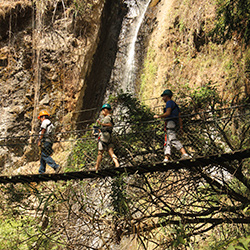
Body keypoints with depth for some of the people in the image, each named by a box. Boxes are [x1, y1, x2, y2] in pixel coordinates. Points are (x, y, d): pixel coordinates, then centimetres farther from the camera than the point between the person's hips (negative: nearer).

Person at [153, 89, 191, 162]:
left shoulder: (169, 102, 2)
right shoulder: (175, 105, 31)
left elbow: (168, 113, -14)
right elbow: (179, 117, 24)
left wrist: (158, 116, -4)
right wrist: (181, 127, 18)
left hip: (170, 122, -10)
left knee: (173, 140, -23)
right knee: (167, 142, 4)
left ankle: (185, 154, -36)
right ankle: (166, 159, -6)